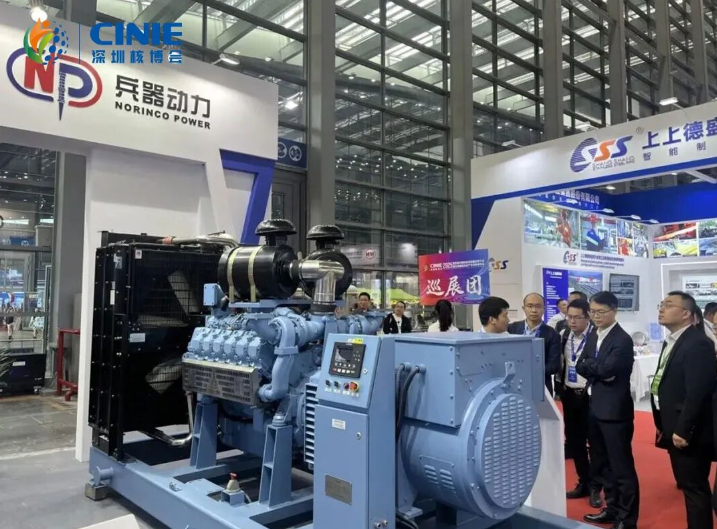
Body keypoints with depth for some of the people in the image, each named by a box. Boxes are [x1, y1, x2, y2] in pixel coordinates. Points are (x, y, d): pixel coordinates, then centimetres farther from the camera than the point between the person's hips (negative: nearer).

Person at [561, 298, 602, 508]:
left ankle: (595, 487, 18)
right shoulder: (565, 336, 5)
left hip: (590, 395, -6)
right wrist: (560, 388, 6)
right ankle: (583, 483, 27)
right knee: (574, 442, 13)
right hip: (569, 394, 6)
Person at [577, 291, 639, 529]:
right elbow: (580, 366, 5)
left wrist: (590, 365, -7)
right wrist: (598, 370, -12)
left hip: (614, 410, -8)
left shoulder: (622, 339, -15)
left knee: (621, 467, 3)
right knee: (602, 465, 19)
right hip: (594, 407, 9)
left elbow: (606, 369, -23)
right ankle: (612, 508, 34)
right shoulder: (592, 337, 11)